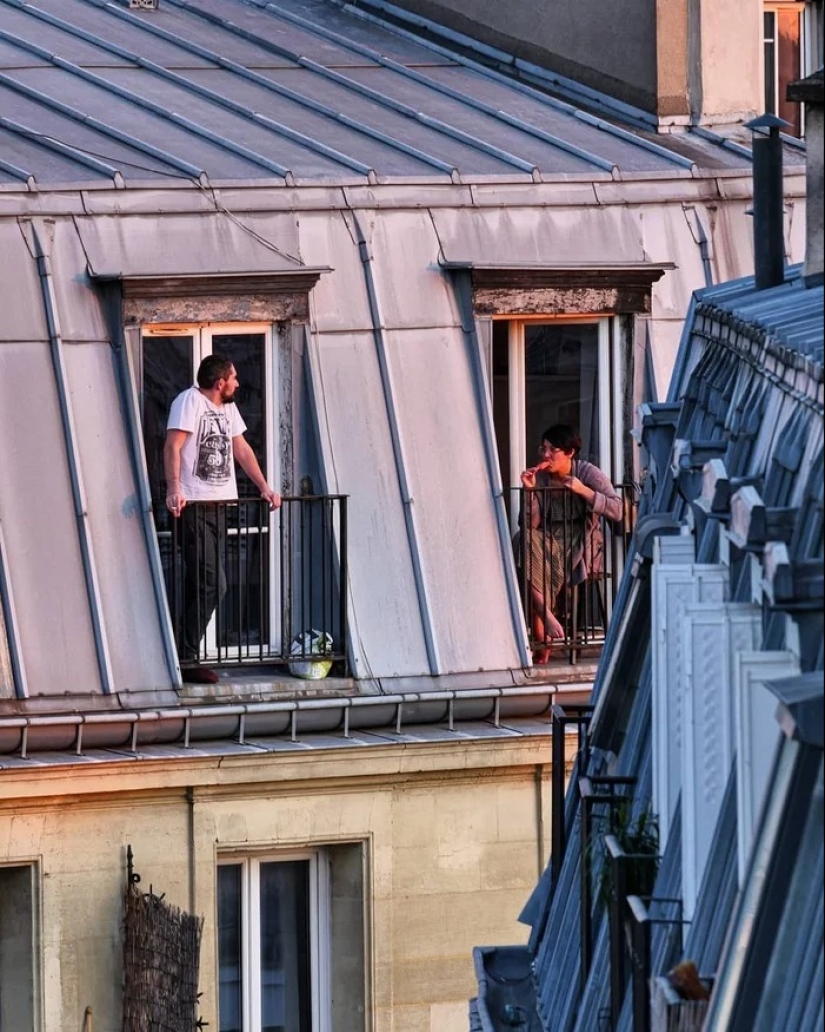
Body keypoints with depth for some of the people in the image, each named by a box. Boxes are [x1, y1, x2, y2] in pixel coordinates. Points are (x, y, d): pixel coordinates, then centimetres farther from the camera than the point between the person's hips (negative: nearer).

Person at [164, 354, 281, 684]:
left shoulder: (227, 407, 17)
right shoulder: (190, 401, -9)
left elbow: (241, 449, 23)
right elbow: (173, 446, -19)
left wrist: (264, 488, 15)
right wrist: (174, 490, -31)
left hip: (217, 504, 9)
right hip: (193, 505, -9)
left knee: (210, 585, 9)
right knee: (208, 583, -13)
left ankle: (187, 655, 14)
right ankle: (186, 659, -9)